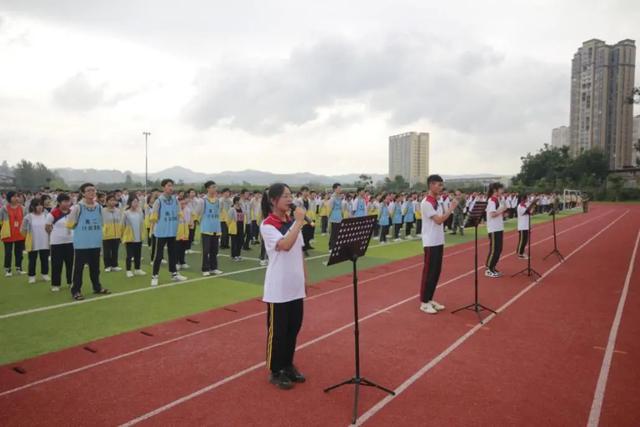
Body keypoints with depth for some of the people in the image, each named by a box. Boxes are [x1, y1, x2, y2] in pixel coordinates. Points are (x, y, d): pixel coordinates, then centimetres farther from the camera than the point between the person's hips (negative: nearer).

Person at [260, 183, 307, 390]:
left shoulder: (292, 222, 7)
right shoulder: (267, 225, -14)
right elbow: (285, 245, -30)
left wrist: (304, 278, 13)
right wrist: (299, 222, -24)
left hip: (296, 286, 7)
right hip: (278, 289, -6)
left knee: (294, 328, 15)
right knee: (277, 331, 6)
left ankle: (288, 366, 32)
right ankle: (275, 371, 21)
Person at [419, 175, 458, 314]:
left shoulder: (437, 202, 13)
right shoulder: (426, 203, -16)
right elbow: (439, 220, -20)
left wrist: (449, 210, 3)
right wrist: (451, 208, -14)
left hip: (439, 242, 9)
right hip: (430, 243, -9)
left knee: (436, 272, 12)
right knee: (429, 272, -2)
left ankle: (430, 299, 22)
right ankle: (424, 302, 7)